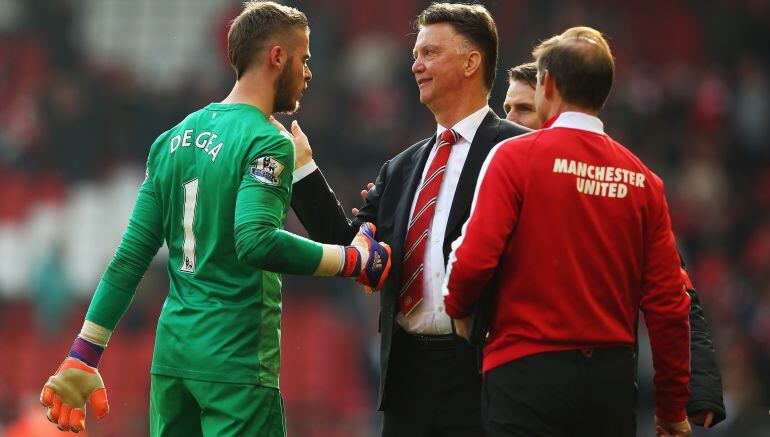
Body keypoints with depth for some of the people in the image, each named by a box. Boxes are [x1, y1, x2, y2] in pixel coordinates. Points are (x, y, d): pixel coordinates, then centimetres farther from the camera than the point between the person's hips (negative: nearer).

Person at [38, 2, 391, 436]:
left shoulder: (173, 140, 12)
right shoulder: (268, 143, -10)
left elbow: (131, 256, 11)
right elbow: (256, 240, -25)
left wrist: (83, 357, 11)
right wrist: (354, 261, -15)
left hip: (173, 353, 7)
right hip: (237, 362, -7)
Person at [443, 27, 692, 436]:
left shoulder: (515, 157, -5)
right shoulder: (642, 179, 5)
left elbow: (474, 258, -14)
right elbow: (668, 301, 5)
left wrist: (458, 307, 9)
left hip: (529, 372, -4)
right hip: (614, 379, 4)